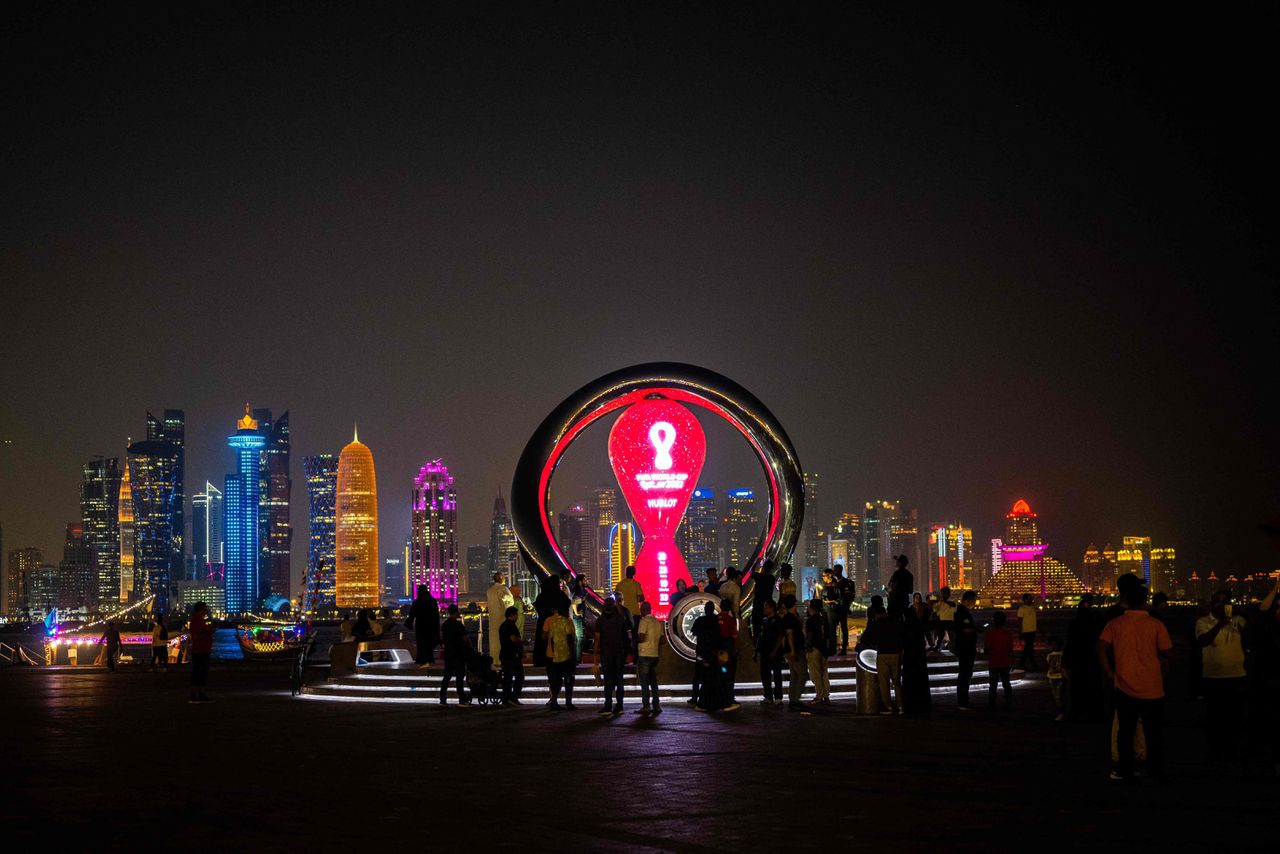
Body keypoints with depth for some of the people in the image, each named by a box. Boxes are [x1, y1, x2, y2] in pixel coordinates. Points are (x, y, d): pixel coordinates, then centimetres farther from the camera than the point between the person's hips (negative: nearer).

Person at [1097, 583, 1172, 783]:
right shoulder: (1156, 625, -4)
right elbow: (1165, 654, -2)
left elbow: (1101, 647, -13)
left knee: (1126, 731, 12)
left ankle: (1126, 772, 15)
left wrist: (1108, 672, -2)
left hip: (1125, 686, 1)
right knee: (1153, 732, 10)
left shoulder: (1115, 624, -2)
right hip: (1152, 687, -1)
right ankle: (1156, 771, 16)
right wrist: (1162, 678, 14)